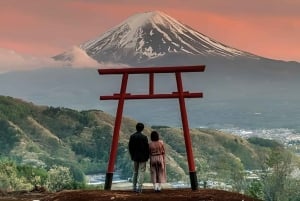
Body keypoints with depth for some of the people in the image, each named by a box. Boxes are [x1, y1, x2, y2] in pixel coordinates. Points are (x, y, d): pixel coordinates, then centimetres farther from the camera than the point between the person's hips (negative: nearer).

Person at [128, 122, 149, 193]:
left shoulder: (132, 136, 0)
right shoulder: (144, 137, -14)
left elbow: (130, 147, 5)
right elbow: (146, 148, -11)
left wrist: (132, 155, 15)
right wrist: (147, 157, 2)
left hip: (135, 157, 5)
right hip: (142, 157, -5)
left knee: (135, 172, 16)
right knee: (141, 172, 0)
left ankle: (134, 187, 18)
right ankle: (139, 188, -4)